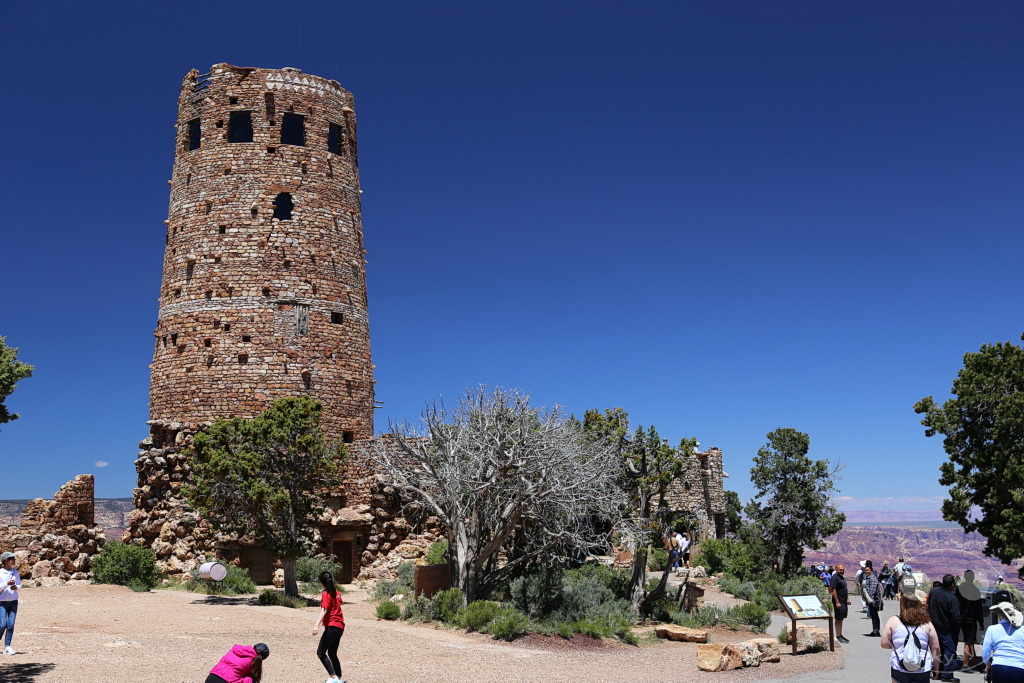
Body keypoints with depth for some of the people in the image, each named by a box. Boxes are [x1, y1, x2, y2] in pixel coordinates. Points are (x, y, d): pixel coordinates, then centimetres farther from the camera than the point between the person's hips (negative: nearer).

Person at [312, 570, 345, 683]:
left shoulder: (326, 594, -11)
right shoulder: (336, 592, 12)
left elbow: (324, 610, -25)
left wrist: (317, 625, -36)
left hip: (332, 626, -9)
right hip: (340, 626, 9)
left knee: (320, 653, -6)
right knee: (332, 653, 17)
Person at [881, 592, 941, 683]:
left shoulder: (893, 621, -2)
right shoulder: (927, 623, 1)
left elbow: (884, 644, -2)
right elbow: (935, 648, 3)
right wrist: (936, 669, 13)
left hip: (899, 669, -1)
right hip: (923, 671, 1)